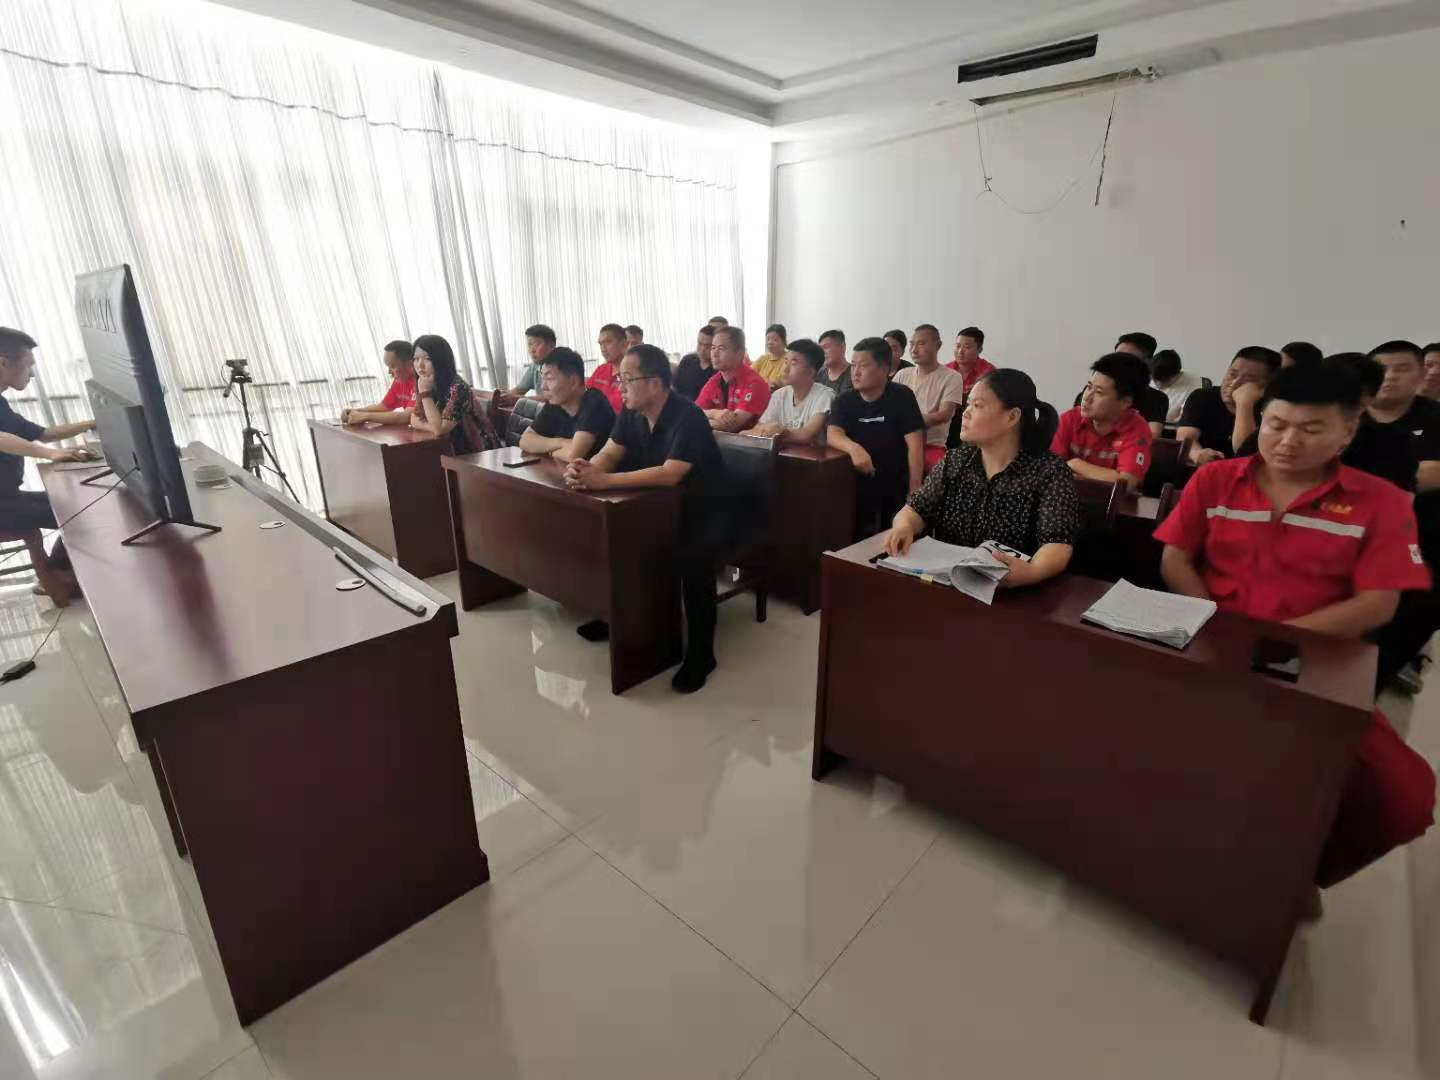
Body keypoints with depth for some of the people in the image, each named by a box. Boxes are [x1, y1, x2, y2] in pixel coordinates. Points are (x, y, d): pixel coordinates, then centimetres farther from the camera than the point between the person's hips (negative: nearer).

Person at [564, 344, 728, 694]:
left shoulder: (687, 417, -26)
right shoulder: (630, 412, -1)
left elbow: (669, 474, -36)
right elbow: (609, 454, -2)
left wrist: (604, 481, -39)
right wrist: (585, 468, -27)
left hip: (702, 511, -7)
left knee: (693, 558, -34)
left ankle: (700, 653, -15)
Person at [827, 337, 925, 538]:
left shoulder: (902, 396, -8)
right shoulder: (843, 401, 2)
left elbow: (914, 444, -13)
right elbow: (832, 434, -14)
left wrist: (915, 492, -21)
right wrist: (853, 448, -37)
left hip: (896, 488, -2)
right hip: (858, 486, 3)